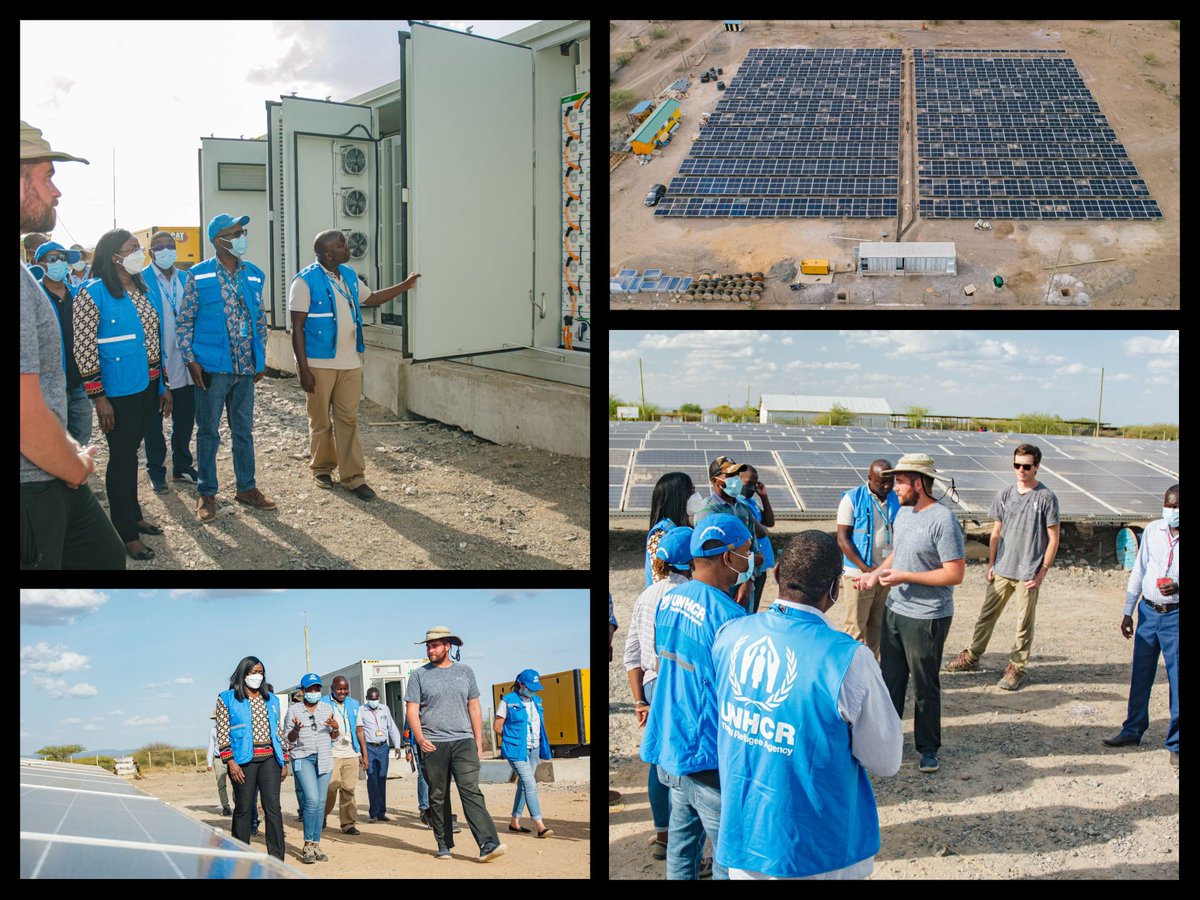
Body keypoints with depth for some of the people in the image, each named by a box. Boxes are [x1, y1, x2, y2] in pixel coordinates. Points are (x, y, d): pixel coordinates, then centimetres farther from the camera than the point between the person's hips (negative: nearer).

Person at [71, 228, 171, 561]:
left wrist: (163, 385, 15)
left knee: (130, 452, 19)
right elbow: (84, 349, -14)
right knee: (121, 458, 2)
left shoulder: (141, 289, 9)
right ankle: (126, 534, 11)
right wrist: (98, 397, -15)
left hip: (148, 388, 6)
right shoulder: (93, 293, -12)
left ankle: (133, 516, 32)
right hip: (119, 392, -6)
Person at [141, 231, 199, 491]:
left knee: (184, 419, 14)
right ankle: (156, 471, 18)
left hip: (183, 363, 5)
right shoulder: (141, 280, -8)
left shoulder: (186, 279, 7)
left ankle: (182, 467, 27)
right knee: (154, 421, 8)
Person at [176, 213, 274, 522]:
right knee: (208, 431, 5)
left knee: (244, 430, 13)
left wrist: (261, 358, 12)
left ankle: (246, 487, 24)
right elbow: (184, 321, -3)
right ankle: (206, 493, 14)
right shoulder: (198, 276, -6)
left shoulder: (254, 275, 8)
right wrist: (191, 360, -10)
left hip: (246, 368, 4)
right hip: (211, 368, -4)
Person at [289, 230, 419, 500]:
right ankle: (322, 468, 25)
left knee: (348, 419, 4)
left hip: (350, 363, 5)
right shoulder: (305, 282, -12)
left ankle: (353, 476, 7)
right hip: (319, 363, -5)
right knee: (321, 420, 7)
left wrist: (405, 285, 18)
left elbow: (371, 298, 26)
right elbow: (297, 328, -12)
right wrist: (303, 369, -15)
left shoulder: (349, 276, 8)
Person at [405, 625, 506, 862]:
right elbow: (412, 709, 2)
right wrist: (420, 738, -13)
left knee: (471, 791, -11)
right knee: (438, 797, 4)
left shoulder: (465, 672, 12)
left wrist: (478, 742, 9)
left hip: (464, 741, 0)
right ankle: (444, 846, 15)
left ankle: (488, 844, -20)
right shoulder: (419, 675, 7)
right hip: (434, 744, 0)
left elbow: (474, 707, 15)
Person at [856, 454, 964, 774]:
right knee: (890, 679, 15)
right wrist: (876, 574, 3)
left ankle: (928, 748, 21)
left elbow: (955, 574, -22)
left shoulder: (943, 520, -20)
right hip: (894, 612, 8)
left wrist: (904, 577, -21)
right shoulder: (903, 512, 7)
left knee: (925, 686, 6)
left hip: (926, 619, -8)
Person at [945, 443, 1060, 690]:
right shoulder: (1004, 494, 5)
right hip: (1002, 569, 4)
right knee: (987, 614, 12)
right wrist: (991, 563, 8)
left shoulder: (1046, 498, -8)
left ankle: (1017, 668, 14)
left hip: (1028, 573, -4)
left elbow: (1053, 538, -5)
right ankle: (972, 656, 25)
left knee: (1024, 623, 4)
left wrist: (1043, 571, -10)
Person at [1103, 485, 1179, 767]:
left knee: (1177, 680, -2)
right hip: (1149, 611, 4)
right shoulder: (1152, 531, 3)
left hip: (1175, 616, -4)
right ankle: (1133, 730, 28)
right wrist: (1128, 611, 10)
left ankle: (1175, 744, 8)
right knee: (1140, 675, 13)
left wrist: (1177, 587, -27)